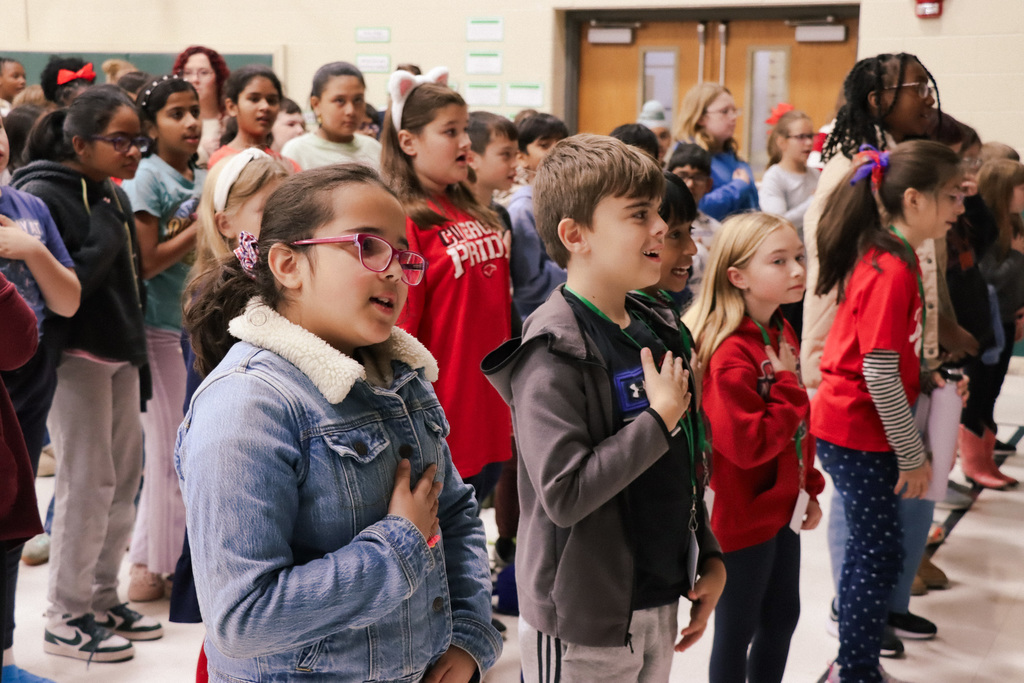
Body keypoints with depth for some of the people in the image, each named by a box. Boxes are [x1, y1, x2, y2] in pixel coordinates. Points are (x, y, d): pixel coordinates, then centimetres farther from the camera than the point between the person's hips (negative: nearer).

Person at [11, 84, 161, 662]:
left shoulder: (115, 197, 13)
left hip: (120, 354, 9)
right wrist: (105, 237, -21)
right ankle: (67, 618, 8)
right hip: (76, 356, -8)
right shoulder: (43, 197, -13)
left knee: (126, 473, 12)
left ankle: (104, 597, 26)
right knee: (89, 482, -5)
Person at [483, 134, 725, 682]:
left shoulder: (656, 333, 7)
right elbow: (564, 494, -27)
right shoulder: (555, 351, -18)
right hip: (582, 628, -7)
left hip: (658, 606, 7)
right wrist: (659, 419, -20)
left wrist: (708, 557, 11)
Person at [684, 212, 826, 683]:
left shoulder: (782, 334, 5)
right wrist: (791, 387, -23)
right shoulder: (731, 354, -24)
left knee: (782, 617, 20)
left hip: (781, 509, 9)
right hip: (742, 517, -9)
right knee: (737, 632, 7)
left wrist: (808, 490, 15)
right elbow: (747, 445, -29)